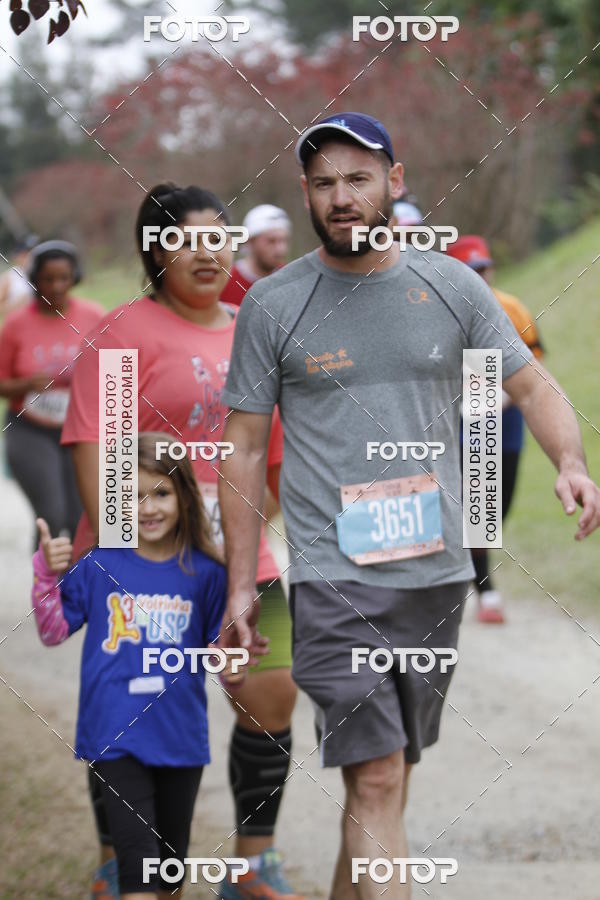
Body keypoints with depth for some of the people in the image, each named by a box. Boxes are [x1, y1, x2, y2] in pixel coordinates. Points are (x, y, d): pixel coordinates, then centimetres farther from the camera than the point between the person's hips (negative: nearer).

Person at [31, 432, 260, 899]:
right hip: (115, 736, -2)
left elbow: (216, 645, 6)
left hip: (181, 734, 3)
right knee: (137, 851, -11)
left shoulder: (204, 572, -1)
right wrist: (48, 575, -13)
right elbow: (55, 631, 1)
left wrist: (230, 659, -16)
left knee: (172, 851, 18)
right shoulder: (98, 565, -4)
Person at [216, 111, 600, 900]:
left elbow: (531, 385, 11)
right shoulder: (273, 304, 1)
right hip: (332, 578, -3)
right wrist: (240, 585, 2)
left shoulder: (453, 287, 6)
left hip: (439, 571, 3)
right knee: (376, 782, -12)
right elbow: (245, 447, 5)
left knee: (386, 773, 12)